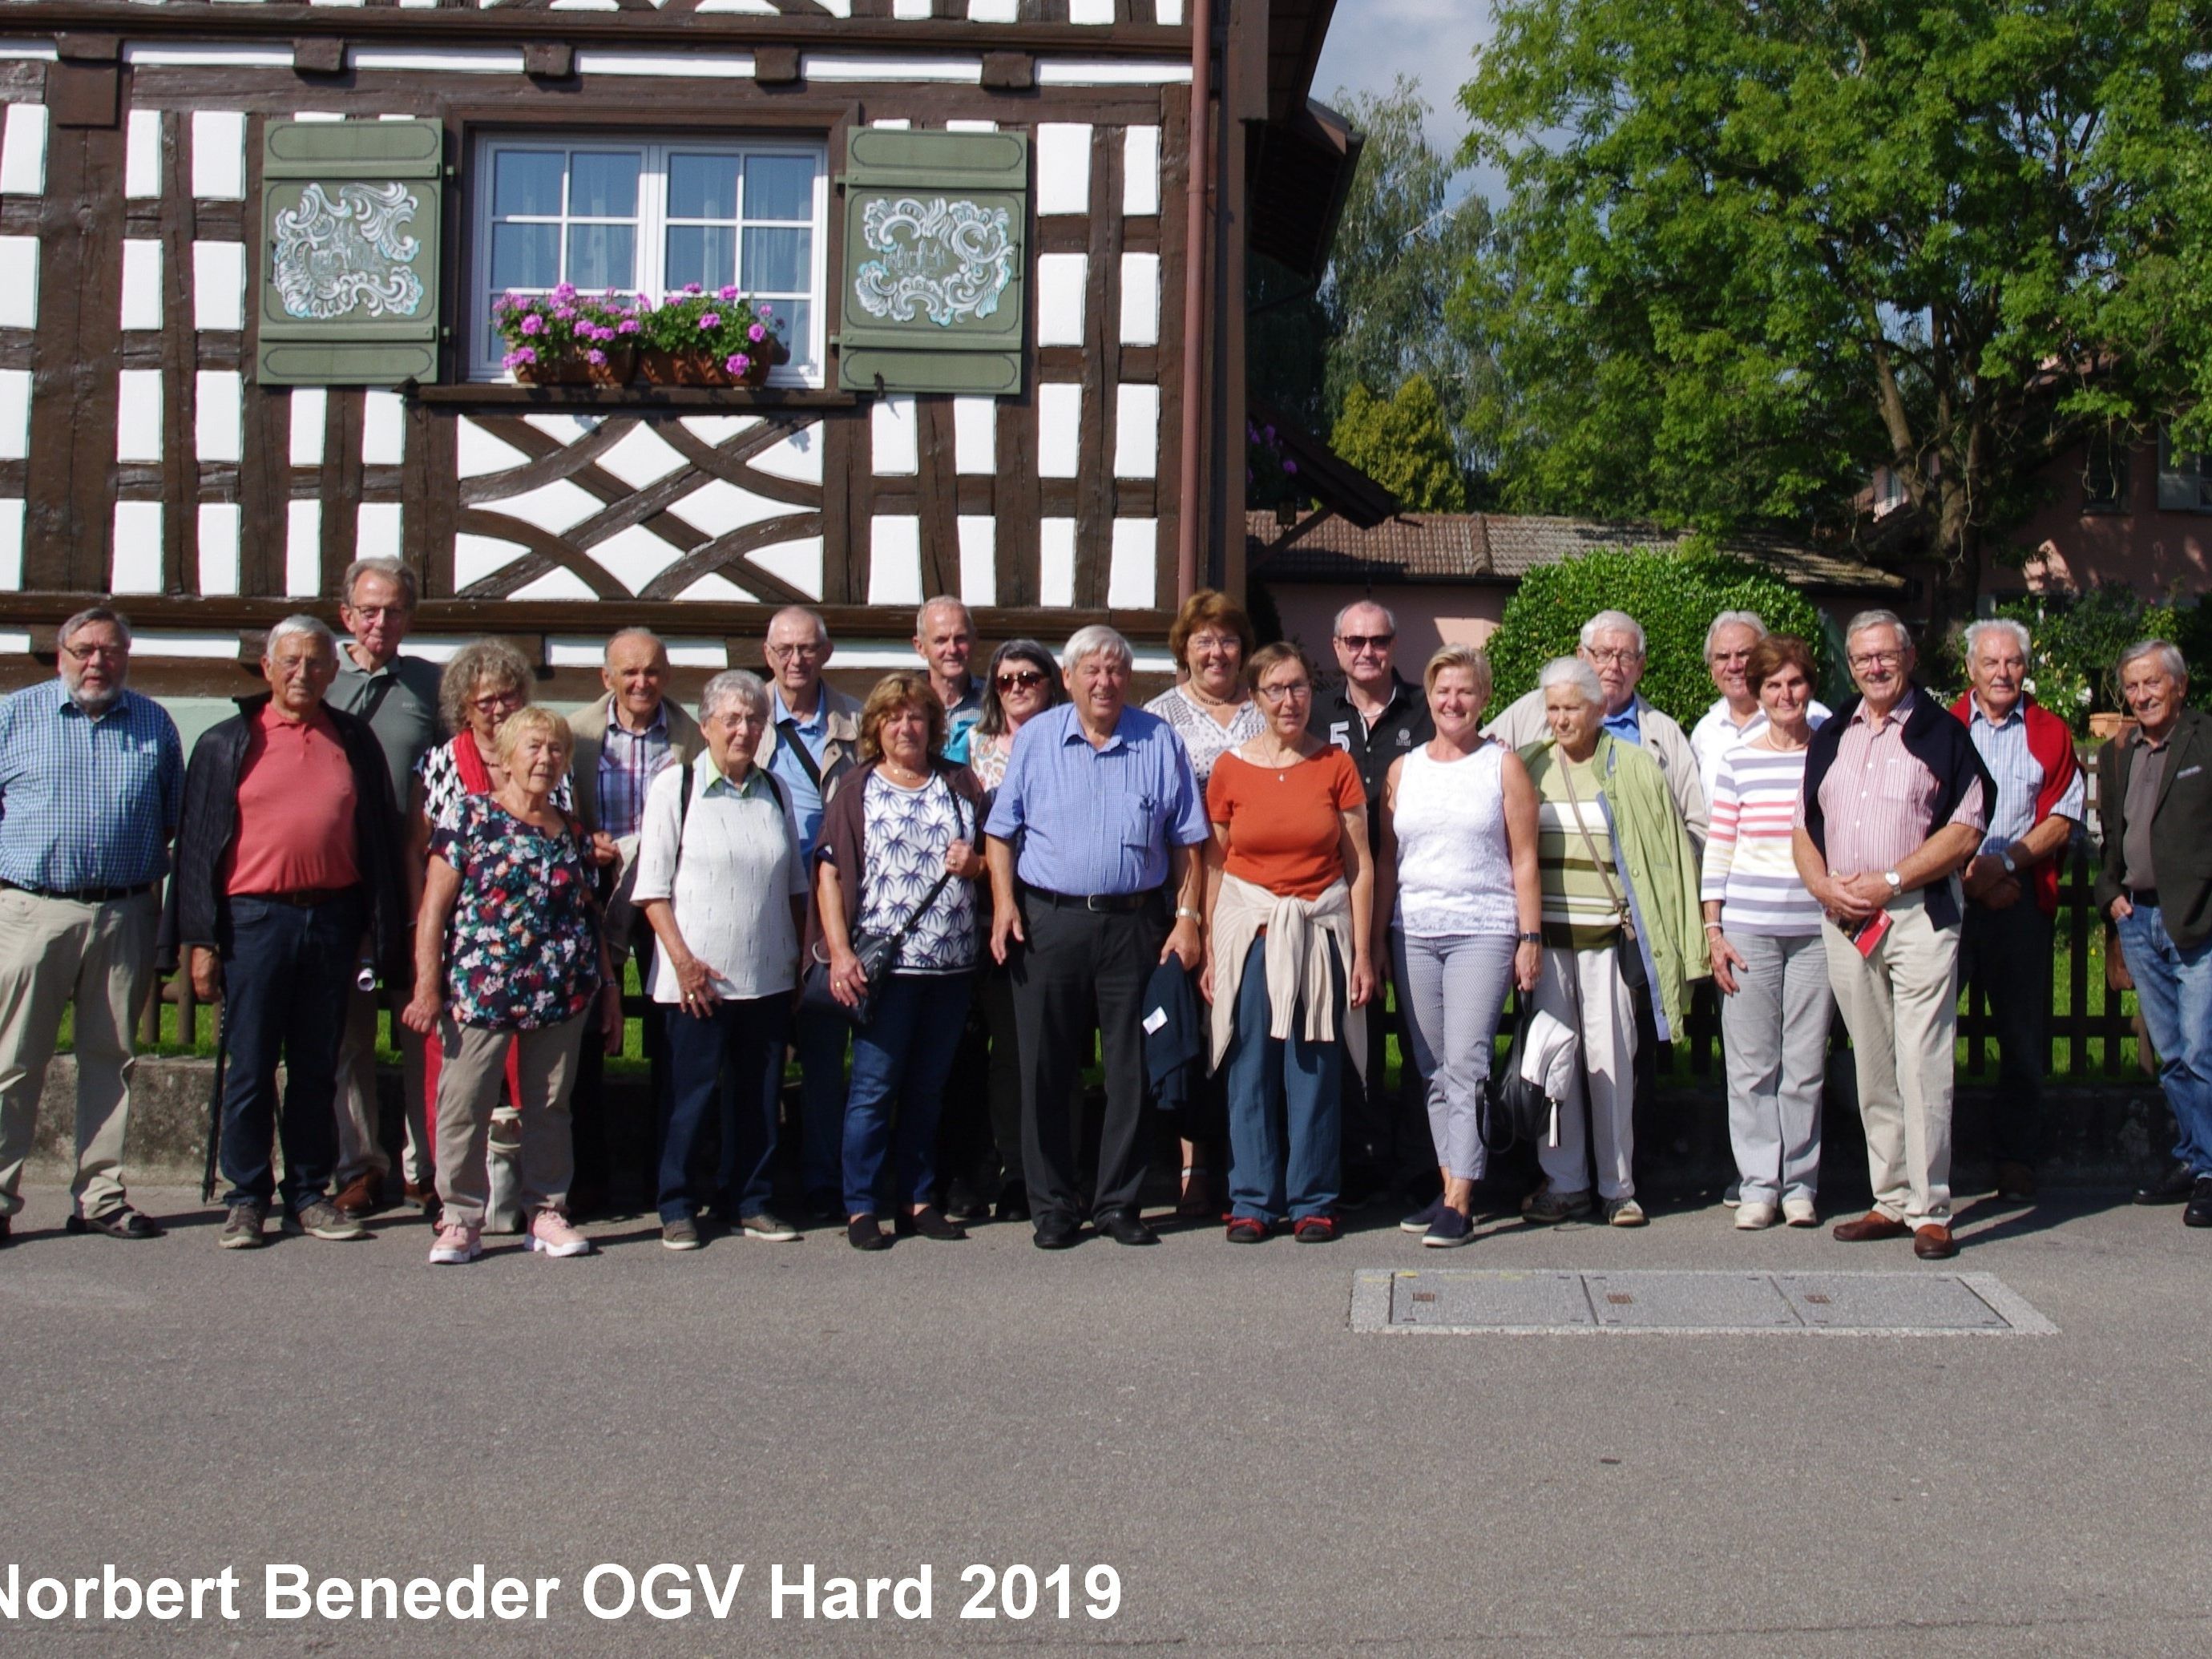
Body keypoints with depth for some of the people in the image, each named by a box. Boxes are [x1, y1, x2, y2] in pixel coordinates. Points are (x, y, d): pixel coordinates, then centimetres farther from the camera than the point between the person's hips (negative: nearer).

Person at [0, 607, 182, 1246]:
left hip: (124, 916, 2)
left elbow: (171, 818, 15)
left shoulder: (155, 724, 11)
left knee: (111, 1059, 7)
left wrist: (153, 888, 6)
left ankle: (100, 1196, 14)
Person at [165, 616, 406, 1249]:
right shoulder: (225, 743, 6)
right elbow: (197, 845, 4)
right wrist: (198, 940, -2)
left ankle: (310, 1194, 18)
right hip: (254, 918, -1)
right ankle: (246, 1200, 12)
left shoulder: (356, 742, 10)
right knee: (250, 1069, 2)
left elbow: (379, 839, 11)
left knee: (317, 1069, 9)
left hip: (333, 920, 2)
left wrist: (375, 930, 5)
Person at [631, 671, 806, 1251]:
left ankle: (748, 1201, 21)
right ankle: (677, 1207, 13)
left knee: (759, 1093, 9)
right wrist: (683, 959, -12)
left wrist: (804, 951, 11)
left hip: (768, 976, 4)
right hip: (699, 978, -4)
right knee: (690, 1093, 1)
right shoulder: (674, 787, -2)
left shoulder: (775, 791, 12)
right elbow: (652, 888, -5)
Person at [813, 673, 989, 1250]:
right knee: (874, 1087, -3)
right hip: (886, 963, -3)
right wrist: (840, 952, -13)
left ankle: (917, 1200, 18)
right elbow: (829, 874, -3)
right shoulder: (857, 791, 4)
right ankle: (860, 1207, 5)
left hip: (954, 963, 4)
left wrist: (974, 864, -3)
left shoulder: (960, 784, 14)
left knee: (928, 1088, 10)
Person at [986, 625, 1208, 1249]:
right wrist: (1004, 904, -5)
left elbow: (1187, 841, 7)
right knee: (1046, 1071, 3)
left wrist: (1188, 917, 0)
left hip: (1134, 924, 0)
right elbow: (1002, 830, 7)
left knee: (1131, 1072, 4)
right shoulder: (1035, 738, 7)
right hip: (1049, 922, 0)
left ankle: (1118, 1203, 15)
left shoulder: (1159, 742, 6)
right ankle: (1052, 1205, 13)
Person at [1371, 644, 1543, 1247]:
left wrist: (1530, 937, -4)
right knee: (1432, 1069, 5)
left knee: (1465, 1063, -11)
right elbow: (1387, 859, 14)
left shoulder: (1504, 766, 5)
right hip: (1413, 934, 4)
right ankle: (1448, 1186, 13)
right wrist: (1377, 939, 8)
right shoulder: (1402, 770, 13)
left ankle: (1459, 1202, -10)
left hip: (1483, 932, -4)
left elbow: (1524, 860, 2)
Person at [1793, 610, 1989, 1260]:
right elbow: (1803, 829, 16)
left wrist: (1891, 880, -13)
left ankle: (1930, 1210, -4)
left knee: (1922, 1065, -8)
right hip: (1845, 919, 5)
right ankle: (1890, 1201, 16)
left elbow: (1965, 830, -6)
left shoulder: (1942, 733, 1)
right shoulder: (1830, 737, 16)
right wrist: (1825, 885, -2)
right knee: (1872, 1069, 9)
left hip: (1920, 914, -5)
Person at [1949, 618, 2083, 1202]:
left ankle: (2018, 1155, 13)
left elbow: (2062, 819, 4)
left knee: (2022, 1032, 5)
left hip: (2020, 897, 1)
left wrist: (2007, 860, -10)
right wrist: (1965, 873, -9)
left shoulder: (2050, 733, 10)